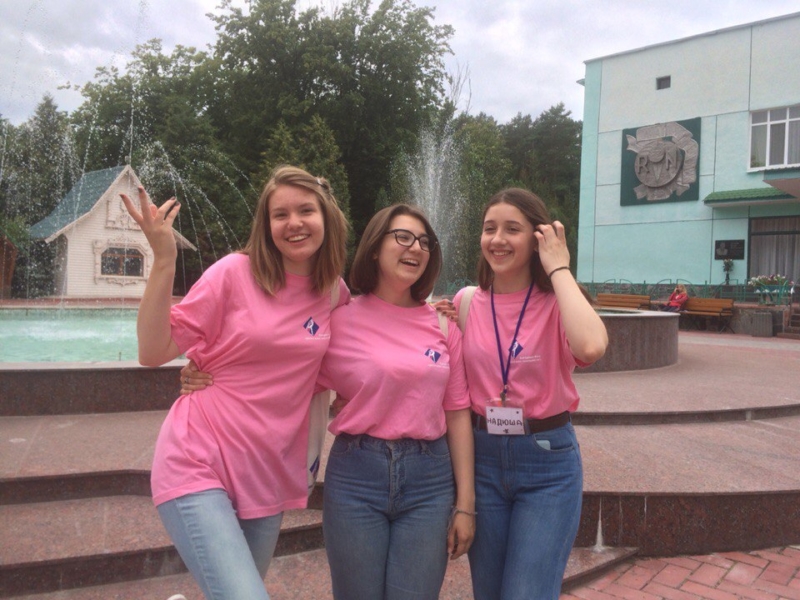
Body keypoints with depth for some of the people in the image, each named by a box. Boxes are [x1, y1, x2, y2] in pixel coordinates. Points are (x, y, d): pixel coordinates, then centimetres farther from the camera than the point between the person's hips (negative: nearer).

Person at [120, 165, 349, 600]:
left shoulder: (336, 292, 3)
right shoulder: (235, 273, -9)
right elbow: (153, 352, -11)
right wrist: (163, 260, -20)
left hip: (269, 476, 5)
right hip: (200, 466, -5)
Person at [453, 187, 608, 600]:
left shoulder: (558, 304, -8)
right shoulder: (465, 302, 0)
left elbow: (591, 347, -32)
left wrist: (558, 269, -21)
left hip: (548, 462, -3)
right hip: (481, 458, 3)